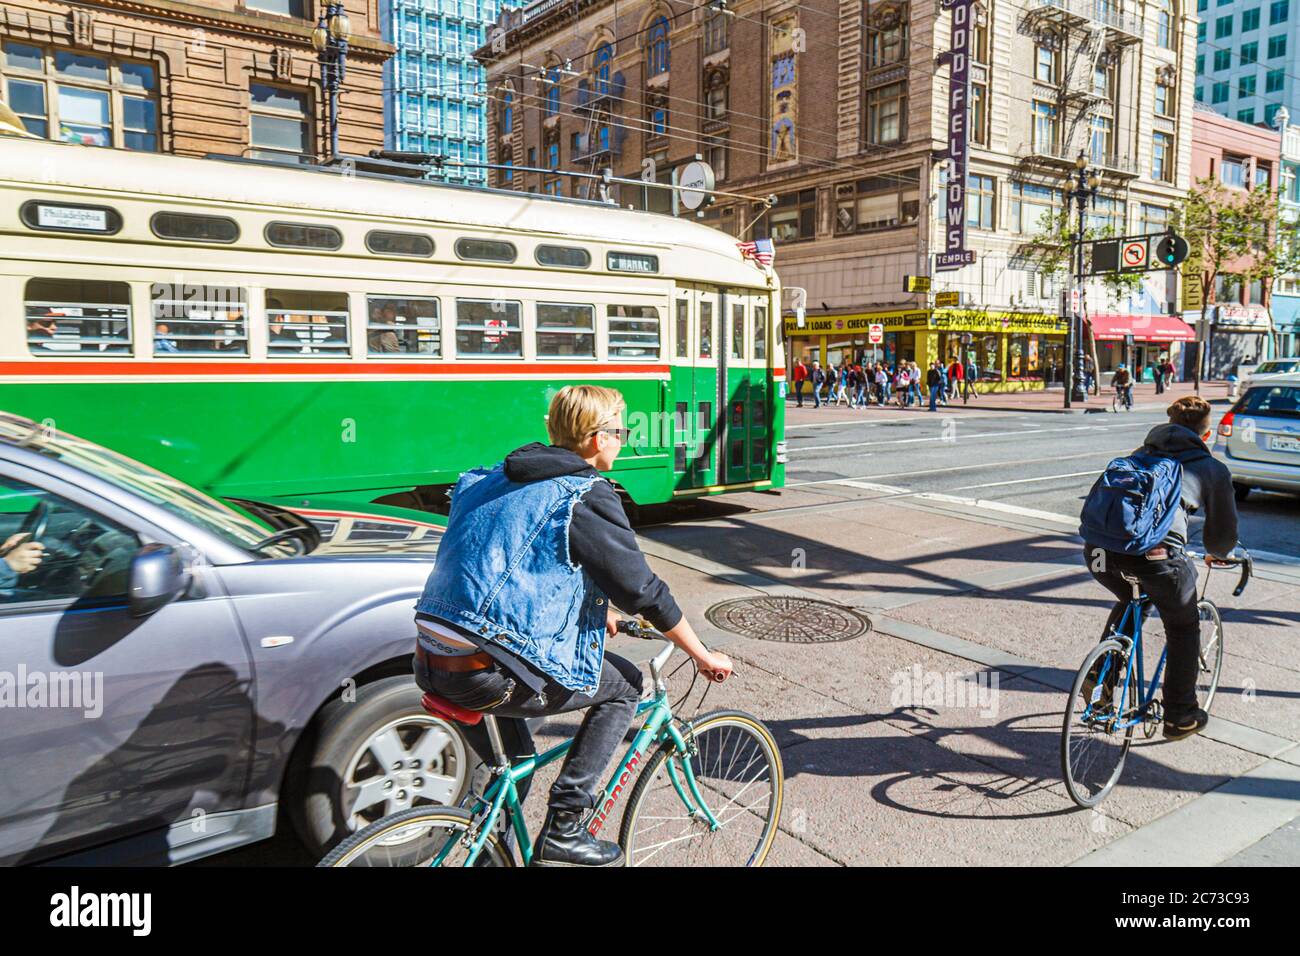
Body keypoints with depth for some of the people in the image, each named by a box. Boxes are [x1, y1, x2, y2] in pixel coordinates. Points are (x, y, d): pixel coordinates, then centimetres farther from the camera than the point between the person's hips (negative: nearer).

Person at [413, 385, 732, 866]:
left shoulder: (492, 479, 18)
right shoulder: (588, 496, -7)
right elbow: (644, 591, -5)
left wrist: (597, 610, 39)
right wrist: (704, 657, 9)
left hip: (431, 665, 8)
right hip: (489, 676, -8)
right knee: (624, 684, 10)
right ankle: (563, 827, 11)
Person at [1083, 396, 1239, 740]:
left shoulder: (1140, 455, 29)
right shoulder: (1213, 469, 18)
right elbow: (1223, 532, 27)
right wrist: (1217, 553, 49)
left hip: (1098, 550, 4)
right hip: (1155, 554, -4)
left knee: (1129, 605, 35)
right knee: (1183, 627, 24)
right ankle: (1180, 716, 31)